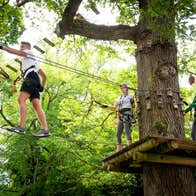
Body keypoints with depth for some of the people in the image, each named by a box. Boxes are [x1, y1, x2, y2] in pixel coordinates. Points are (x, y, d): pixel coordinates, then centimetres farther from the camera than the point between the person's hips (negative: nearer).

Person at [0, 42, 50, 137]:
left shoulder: (29, 53, 19)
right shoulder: (33, 62, 41)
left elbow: (15, 52, 1)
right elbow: (44, 76, 37)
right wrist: (42, 87, 28)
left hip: (31, 78, -9)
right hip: (35, 82, 9)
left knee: (21, 99, -22)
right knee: (37, 106, -7)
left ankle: (21, 127, -34)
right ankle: (45, 130, -20)